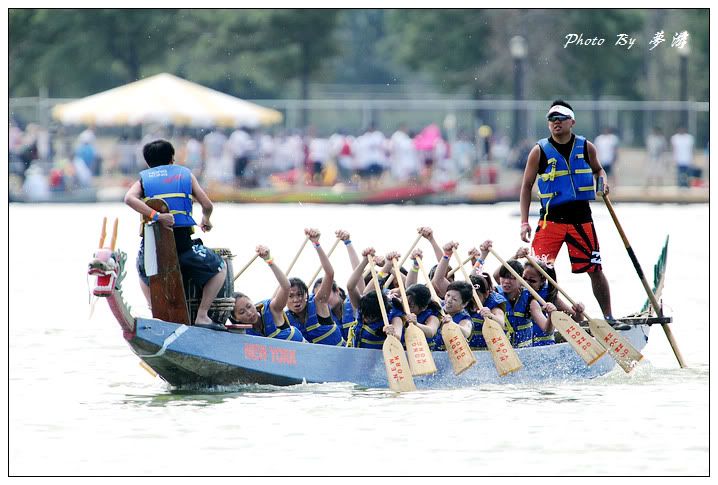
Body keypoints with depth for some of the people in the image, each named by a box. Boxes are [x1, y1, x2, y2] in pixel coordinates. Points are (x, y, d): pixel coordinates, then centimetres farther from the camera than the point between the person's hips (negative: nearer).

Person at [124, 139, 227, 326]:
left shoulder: (144, 178, 16)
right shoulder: (185, 174, 15)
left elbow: (129, 198, -8)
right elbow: (207, 205, 8)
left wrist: (155, 216, -16)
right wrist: (206, 221, 30)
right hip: (183, 243, -2)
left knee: (144, 273, 36)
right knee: (219, 269, 20)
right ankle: (201, 316, 8)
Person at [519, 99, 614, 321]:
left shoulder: (586, 147, 4)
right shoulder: (540, 151, -2)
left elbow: (598, 169, 22)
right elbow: (526, 186, 2)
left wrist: (603, 180, -3)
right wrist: (524, 222, -4)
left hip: (581, 218, 2)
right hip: (551, 218, -2)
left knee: (595, 269, 4)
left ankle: (608, 316, 15)